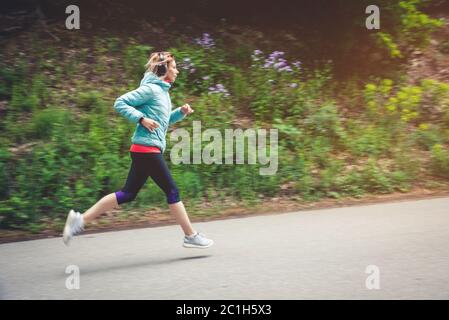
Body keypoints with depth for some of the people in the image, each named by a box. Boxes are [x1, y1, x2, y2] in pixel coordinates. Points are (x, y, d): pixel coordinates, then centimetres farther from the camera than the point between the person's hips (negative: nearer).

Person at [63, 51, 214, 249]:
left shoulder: (162, 91, 19)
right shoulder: (151, 89, -10)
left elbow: (164, 120, 29)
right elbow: (120, 103, -14)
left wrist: (181, 112, 14)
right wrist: (142, 118, -20)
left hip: (145, 150, 10)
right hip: (147, 148, -10)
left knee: (128, 193, 7)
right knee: (172, 191, -2)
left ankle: (80, 219, 7)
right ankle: (191, 236, 8)